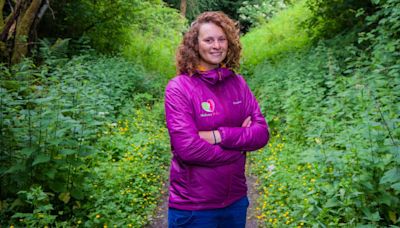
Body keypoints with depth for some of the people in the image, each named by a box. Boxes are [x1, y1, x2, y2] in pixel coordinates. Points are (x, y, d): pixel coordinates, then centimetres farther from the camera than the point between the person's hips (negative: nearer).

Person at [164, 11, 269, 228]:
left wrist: (219, 136, -18)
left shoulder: (238, 83, 2)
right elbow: (188, 148, -22)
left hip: (235, 199, 5)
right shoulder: (179, 87, -13)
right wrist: (240, 142, -11)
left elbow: (261, 133, -4)